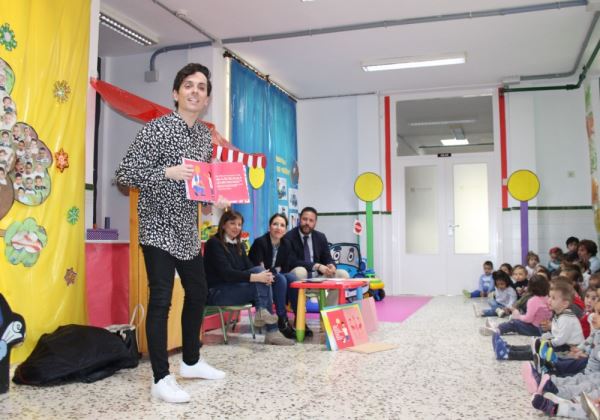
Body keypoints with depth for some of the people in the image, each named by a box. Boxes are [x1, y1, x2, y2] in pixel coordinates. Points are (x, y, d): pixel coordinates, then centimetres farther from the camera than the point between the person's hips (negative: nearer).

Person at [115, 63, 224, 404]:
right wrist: (168, 173, -25)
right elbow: (124, 174, -14)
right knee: (161, 300, -5)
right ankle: (162, 379, 5)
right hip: (159, 228, -8)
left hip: (188, 230, 8)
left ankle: (191, 361, 33)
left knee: (198, 294, 15)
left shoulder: (205, 135, 11)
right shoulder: (157, 129, -10)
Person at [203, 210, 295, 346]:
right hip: (217, 292, -7)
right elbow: (226, 273, -21)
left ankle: (262, 313, -23)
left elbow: (249, 267, 3)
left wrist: (263, 275, -21)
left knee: (260, 271, -20)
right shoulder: (214, 243, -10)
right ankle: (272, 331, -23)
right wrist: (256, 277, -29)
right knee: (261, 286, -24)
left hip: (235, 288, 7)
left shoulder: (238, 245, 14)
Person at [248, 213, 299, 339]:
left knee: (292, 277, -24)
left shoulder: (286, 245, 2)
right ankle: (282, 320, -28)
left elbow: (285, 269, 5)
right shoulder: (260, 242, -15)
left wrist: (273, 270, -10)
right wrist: (275, 270, -21)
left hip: (277, 278, 5)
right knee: (281, 279, -32)